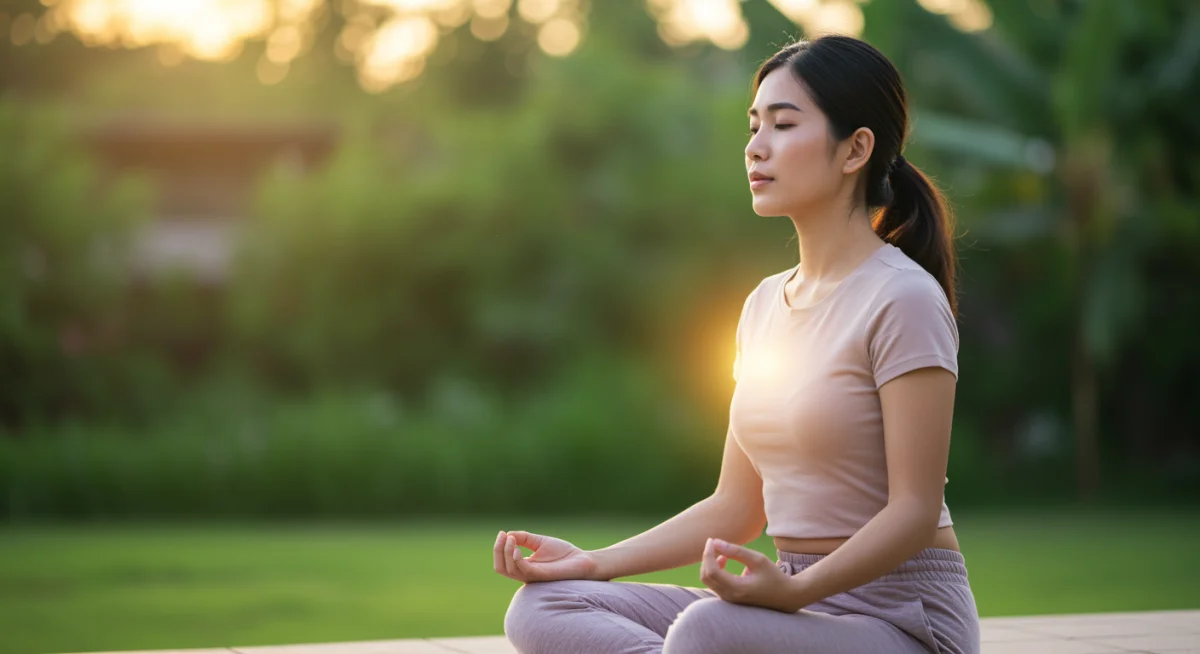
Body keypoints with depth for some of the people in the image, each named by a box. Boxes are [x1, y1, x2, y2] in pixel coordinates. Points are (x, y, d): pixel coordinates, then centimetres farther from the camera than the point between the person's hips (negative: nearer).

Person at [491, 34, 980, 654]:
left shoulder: (902, 298, -11)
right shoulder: (766, 303, 14)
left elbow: (915, 510, -16)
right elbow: (735, 509, 14)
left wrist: (794, 590, -31)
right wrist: (596, 562, 3)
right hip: (802, 600, 8)